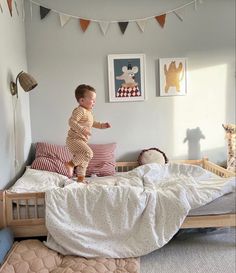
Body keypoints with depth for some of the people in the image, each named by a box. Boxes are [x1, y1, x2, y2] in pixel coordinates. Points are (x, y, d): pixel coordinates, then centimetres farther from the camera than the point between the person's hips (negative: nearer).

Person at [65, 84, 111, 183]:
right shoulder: (80, 110, -17)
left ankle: (80, 178, 29)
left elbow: (92, 123, 31)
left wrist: (102, 125, 19)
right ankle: (70, 164, -11)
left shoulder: (88, 112, 15)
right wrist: (82, 129, -38)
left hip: (81, 140, 11)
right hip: (74, 139, -10)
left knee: (83, 160, 17)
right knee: (88, 153, -24)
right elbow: (72, 122, -28)